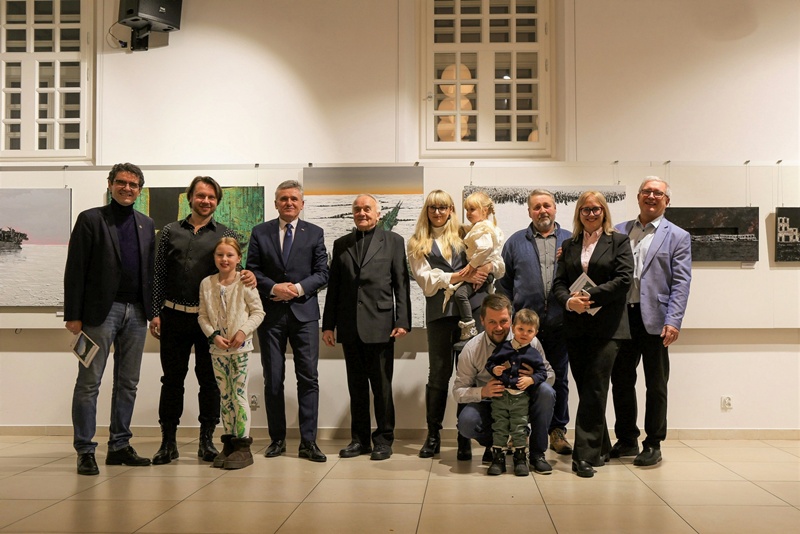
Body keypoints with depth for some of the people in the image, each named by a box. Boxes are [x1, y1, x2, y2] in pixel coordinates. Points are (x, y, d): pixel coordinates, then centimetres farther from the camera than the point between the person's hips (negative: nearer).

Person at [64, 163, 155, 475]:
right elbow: (75, 270, -5)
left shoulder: (146, 225, 14)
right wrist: (73, 315, -11)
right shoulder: (91, 220, 0)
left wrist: (155, 311, 8)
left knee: (128, 383, 9)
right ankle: (85, 451, 5)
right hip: (102, 310, -5)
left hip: (136, 312, 5)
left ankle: (120, 446, 18)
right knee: (89, 382, -1)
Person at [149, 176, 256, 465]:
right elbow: (158, 275, 8)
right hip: (175, 316, 1)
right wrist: (155, 313, 1)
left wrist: (249, 276, -16)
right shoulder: (170, 232, 10)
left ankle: (207, 440, 14)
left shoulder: (226, 234, 9)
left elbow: (235, 268, 8)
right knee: (172, 378, 5)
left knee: (209, 379, 4)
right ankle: (168, 442, 13)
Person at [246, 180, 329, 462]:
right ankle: (277, 439, 16)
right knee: (273, 379, 5)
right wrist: (274, 288, -12)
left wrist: (299, 288, -12)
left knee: (308, 377, -3)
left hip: (304, 312, 0)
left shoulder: (315, 233, 7)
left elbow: (322, 273, 3)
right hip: (271, 313, 1)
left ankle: (308, 441, 2)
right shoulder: (260, 232, 8)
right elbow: (252, 271, 4)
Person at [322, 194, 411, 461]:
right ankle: (359, 439, 18)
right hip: (349, 327, 3)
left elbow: (401, 284, 0)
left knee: (382, 386, 1)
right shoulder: (341, 244, 14)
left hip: (380, 325, -3)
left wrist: (402, 321, -8)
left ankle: (383, 439, 11)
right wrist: (328, 324, 7)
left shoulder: (393, 241, 6)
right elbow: (333, 286, 12)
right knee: (356, 386, 10)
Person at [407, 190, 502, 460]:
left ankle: (465, 438, 8)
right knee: (438, 374, 5)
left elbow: (498, 266, 10)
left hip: (471, 308, 0)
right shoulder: (417, 244, 12)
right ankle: (433, 435, 17)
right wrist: (462, 276, -11)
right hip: (439, 313, 0)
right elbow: (426, 280, -2)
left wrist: (486, 267, -12)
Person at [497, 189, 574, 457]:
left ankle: (557, 431, 19)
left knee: (559, 379, 8)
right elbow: (504, 283, 8)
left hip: (559, 325, 1)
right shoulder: (515, 242, 8)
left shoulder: (570, 241, 9)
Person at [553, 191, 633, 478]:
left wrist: (591, 297, -14)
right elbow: (559, 283, 9)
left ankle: (586, 455, -8)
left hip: (606, 325, -4)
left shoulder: (618, 241, 5)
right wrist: (569, 301, -12)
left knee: (595, 389, -9)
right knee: (585, 389, 8)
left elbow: (623, 279, -7)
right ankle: (600, 448, 22)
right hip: (575, 326, 4)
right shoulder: (569, 245, 16)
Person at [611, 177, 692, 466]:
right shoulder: (619, 231, 11)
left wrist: (673, 321, -13)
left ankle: (653, 445, 17)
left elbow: (681, 283, -4)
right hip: (621, 316, 3)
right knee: (621, 381, 10)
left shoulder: (677, 236, 3)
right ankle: (626, 440, 24)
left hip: (654, 320, -3)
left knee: (656, 385, 6)